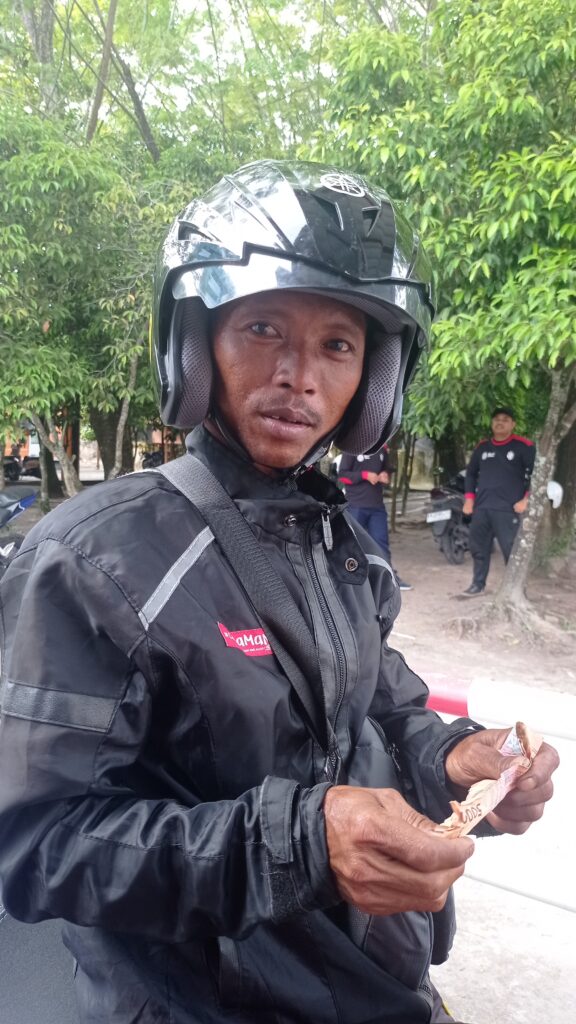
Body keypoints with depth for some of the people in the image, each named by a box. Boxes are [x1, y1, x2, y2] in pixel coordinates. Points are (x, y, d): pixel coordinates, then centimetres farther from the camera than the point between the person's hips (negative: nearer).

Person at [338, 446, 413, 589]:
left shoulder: (382, 448, 9)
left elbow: (387, 469, 23)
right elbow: (342, 475, -7)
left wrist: (386, 475, -1)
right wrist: (365, 475, -19)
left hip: (377, 505, 4)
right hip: (356, 505, -4)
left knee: (381, 541, 6)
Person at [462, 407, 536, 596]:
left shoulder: (524, 446, -3)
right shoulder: (482, 447, 13)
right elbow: (471, 473, 23)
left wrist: (527, 499, -12)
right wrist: (469, 499, 12)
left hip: (508, 510, -5)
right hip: (481, 508, 5)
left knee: (512, 551, -9)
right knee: (479, 549, 10)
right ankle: (478, 584, 23)